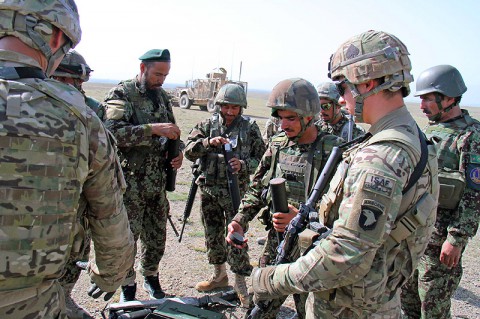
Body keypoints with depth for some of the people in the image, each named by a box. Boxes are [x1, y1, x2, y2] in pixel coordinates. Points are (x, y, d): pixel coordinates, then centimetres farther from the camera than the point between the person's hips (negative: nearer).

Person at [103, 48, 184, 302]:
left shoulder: (162, 96, 11)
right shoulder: (120, 94, -8)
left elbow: (172, 132, 21)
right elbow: (113, 132, -24)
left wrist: (178, 151, 1)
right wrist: (153, 128, -28)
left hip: (158, 180, 6)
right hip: (130, 181, -5)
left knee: (157, 235, 15)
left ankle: (151, 276, 36)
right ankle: (128, 286, 25)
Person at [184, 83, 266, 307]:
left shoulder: (250, 128, -2)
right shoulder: (207, 125, 3)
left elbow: (260, 158, 0)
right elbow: (189, 152, -4)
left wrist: (243, 165, -18)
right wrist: (208, 142, -22)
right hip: (208, 190, 4)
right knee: (212, 234, 15)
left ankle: (240, 284, 15)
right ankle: (219, 275, 35)